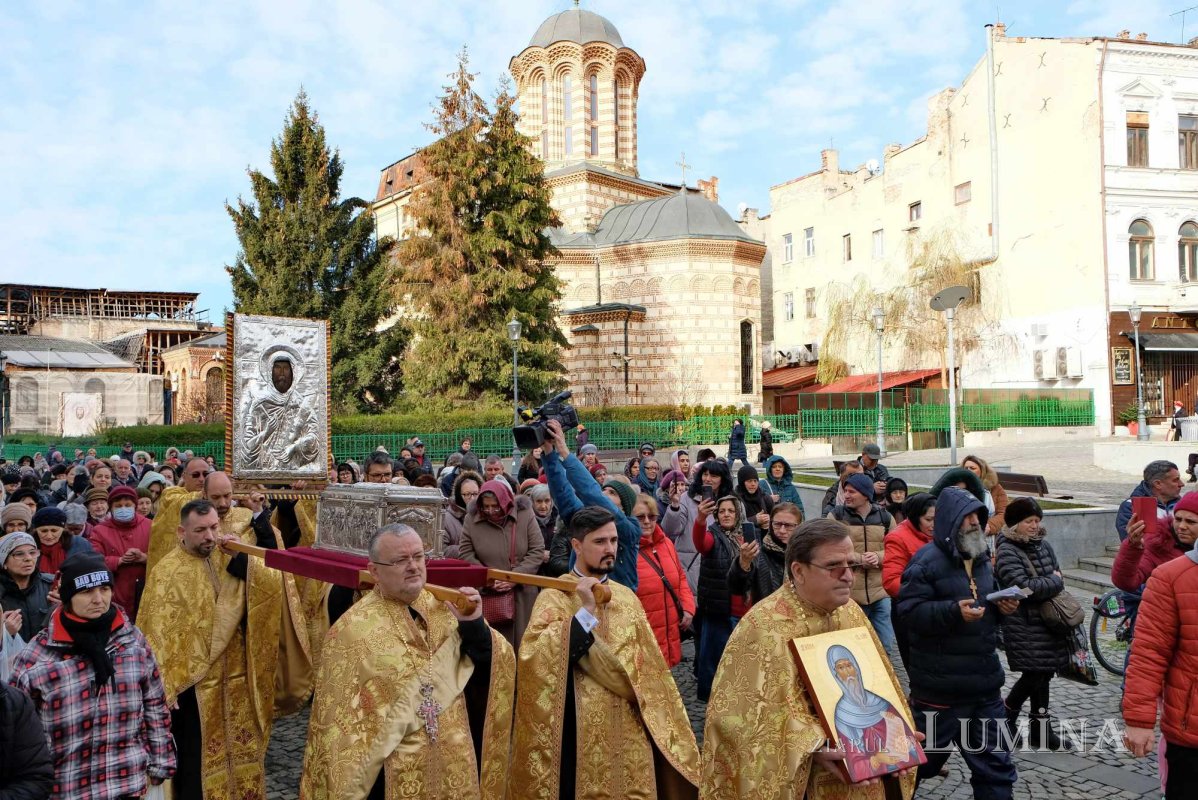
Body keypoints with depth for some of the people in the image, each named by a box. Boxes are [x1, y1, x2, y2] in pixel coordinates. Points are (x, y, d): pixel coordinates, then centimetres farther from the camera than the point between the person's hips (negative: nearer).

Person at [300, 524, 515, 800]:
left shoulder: (444, 608, -3)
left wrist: (474, 625, -20)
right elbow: (338, 719, -9)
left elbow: (496, 664, -4)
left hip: (455, 763, 4)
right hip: (392, 776, -4)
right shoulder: (353, 629, -14)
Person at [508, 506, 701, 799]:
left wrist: (658, 721, 7)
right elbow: (532, 654, -21)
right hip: (582, 731, -4)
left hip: (629, 729, 5)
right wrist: (586, 611, -24)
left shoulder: (626, 597, 9)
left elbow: (647, 665, 12)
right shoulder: (555, 596, -6)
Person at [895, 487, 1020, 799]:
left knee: (996, 764, 14)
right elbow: (909, 611, -20)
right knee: (921, 758, 8)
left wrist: (1003, 606, 4)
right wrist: (954, 611, -31)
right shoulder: (926, 560, -14)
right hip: (940, 686, -7)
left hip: (985, 682, 7)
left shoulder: (981, 559, 12)